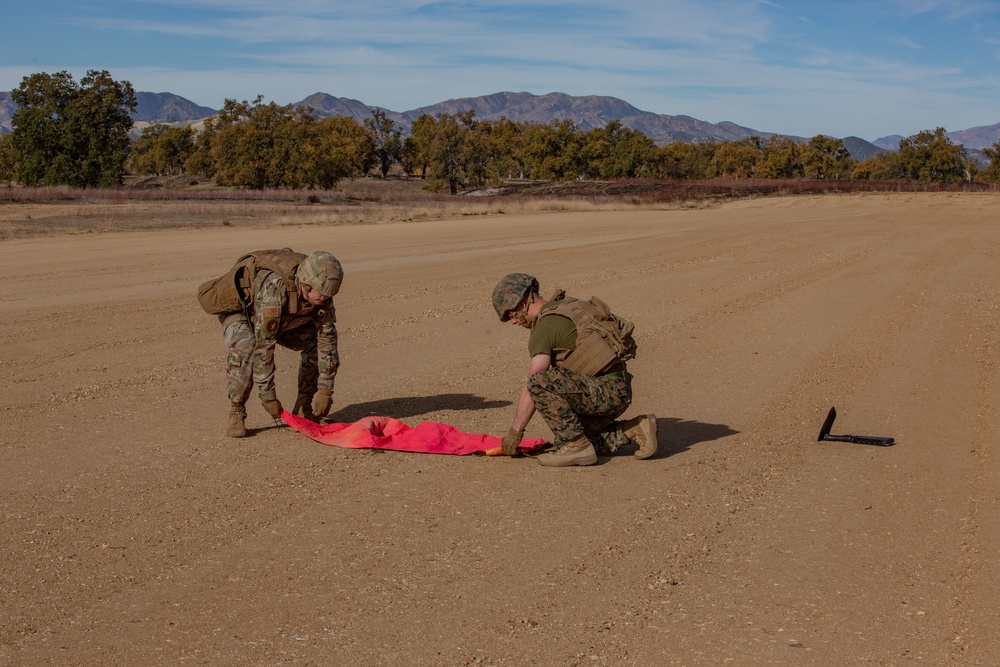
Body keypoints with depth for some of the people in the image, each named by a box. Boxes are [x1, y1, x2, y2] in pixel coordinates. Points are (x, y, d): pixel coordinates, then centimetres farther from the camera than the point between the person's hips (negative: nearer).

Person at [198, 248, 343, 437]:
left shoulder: (320, 289, -25)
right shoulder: (275, 287, -44)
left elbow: (327, 336, -16)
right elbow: (264, 345, -42)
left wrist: (325, 390, -19)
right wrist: (268, 397, -37)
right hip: (238, 309, -6)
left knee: (314, 342, -12)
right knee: (245, 348, -36)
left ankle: (304, 410, 0)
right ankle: (236, 414, -17)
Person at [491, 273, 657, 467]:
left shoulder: (545, 326, -12)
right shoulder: (566, 306, 16)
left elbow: (532, 388, -15)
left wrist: (514, 432, -7)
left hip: (606, 390, -10)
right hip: (618, 392, 10)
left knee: (539, 383, -23)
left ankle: (575, 446, -15)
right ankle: (635, 430, 14)